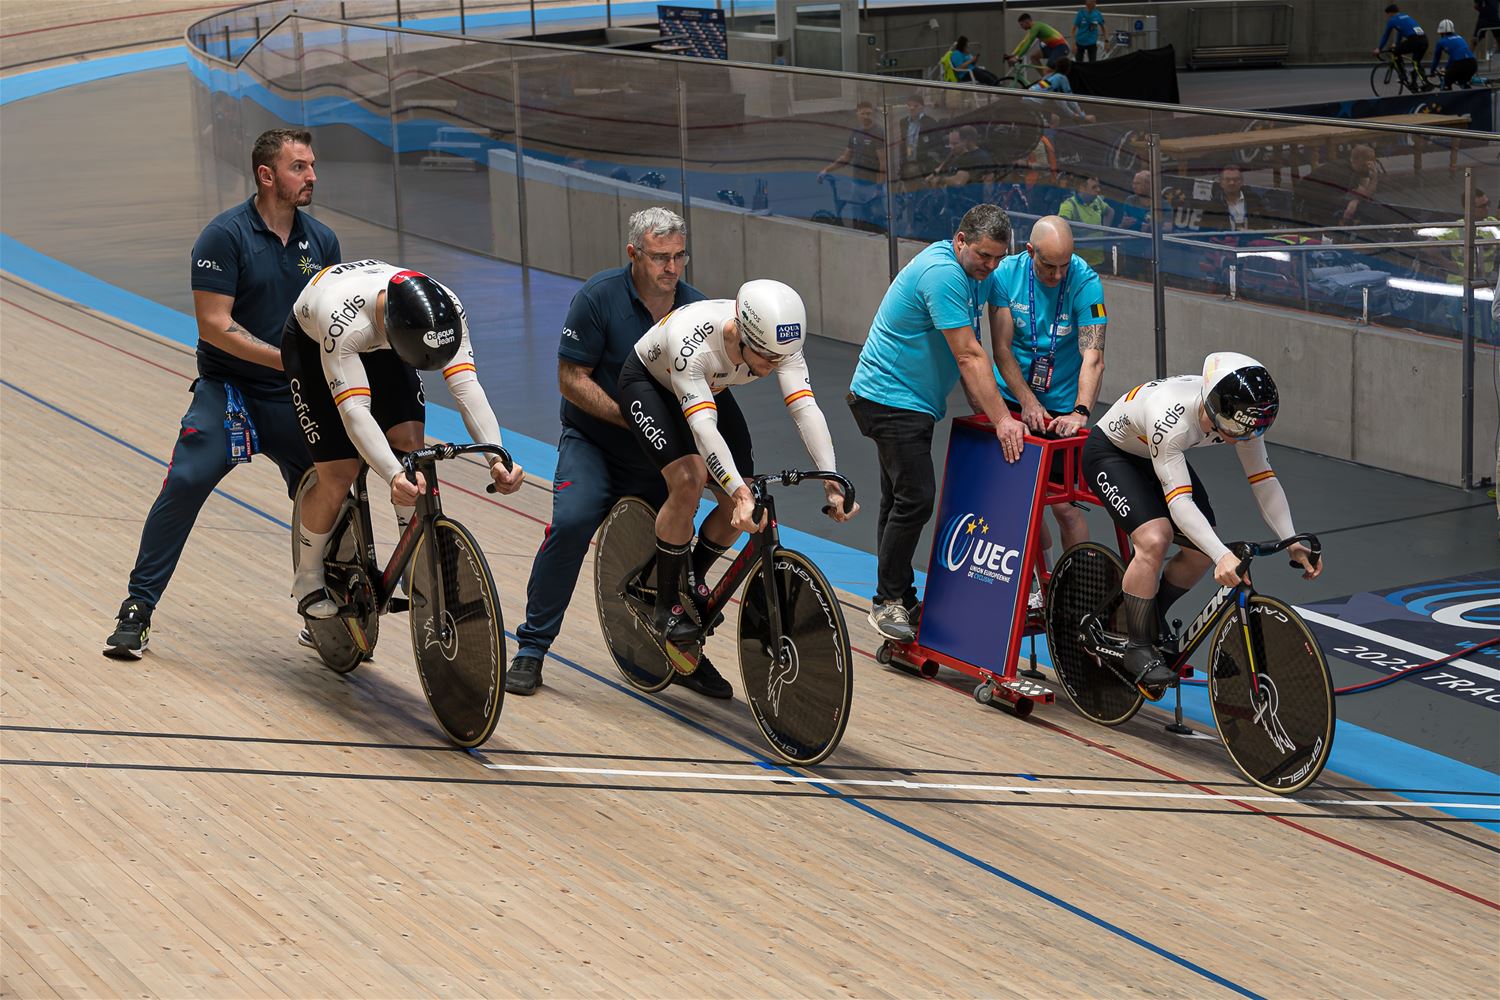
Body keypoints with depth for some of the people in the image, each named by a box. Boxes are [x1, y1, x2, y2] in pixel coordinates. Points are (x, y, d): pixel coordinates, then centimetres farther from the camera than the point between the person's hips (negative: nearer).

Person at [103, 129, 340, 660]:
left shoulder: (322, 242, 5)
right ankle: (138, 609, -8)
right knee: (184, 484, -18)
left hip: (295, 399, 5)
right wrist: (286, 358, -21)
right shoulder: (226, 235, -11)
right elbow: (214, 324, -16)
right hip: (227, 391, -4)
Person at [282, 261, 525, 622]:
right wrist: (394, 477, -63)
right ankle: (307, 580, 12)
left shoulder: (446, 311, -34)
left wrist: (497, 458, -51)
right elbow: (354, 410, -50)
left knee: (411, 443, -16)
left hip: (379, 346, 4)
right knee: (339, 473, -11)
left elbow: (466, 386, -37)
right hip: (313, 345, -4)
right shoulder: (343, 320, -46)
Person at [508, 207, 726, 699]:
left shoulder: (694, 308, -4)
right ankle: (531, 648, -13)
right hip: (593, 441, -3)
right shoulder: (599, 297, -15)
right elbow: (572, 379, -15)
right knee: (571, 524, -25)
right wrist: (633, 417, -23)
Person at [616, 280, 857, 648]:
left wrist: (832, 482, -48)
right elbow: (703, 427, -51)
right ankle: (667, 606, -11)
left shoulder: (779, 343, -30)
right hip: (649, 383, -5)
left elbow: (805, 408, -37)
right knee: (689, 479, -28)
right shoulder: (692, 344, -44)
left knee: (743, 501, -7)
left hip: (709, 388, 5)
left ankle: (691, 580, 22)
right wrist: (740, 491, -62)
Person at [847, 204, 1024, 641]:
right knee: (916, 497, -15)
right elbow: (969, 357, -25)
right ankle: (888, 601, -7)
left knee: (902, 500, 15)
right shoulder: (942, 273, -24)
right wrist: (1000, 419, -23)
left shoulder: (980, 272, 7)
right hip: (891, 400, -10)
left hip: (914, 403, 10)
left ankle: (899, 597, 22)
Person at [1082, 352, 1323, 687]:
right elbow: (1179, 500, -45)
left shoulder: (1239, 413, -23)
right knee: (1154, 539, -27)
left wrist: (1291, 542, -30)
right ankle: (1138, 648, -11)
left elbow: (1263, 479, -18)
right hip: (1109, 453, -7)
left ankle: (1152, 618, 22)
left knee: (1202, 550, -4)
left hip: (1157, 456, 7)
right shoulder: (1170, 419, -42)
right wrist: (1223, 556, -56)